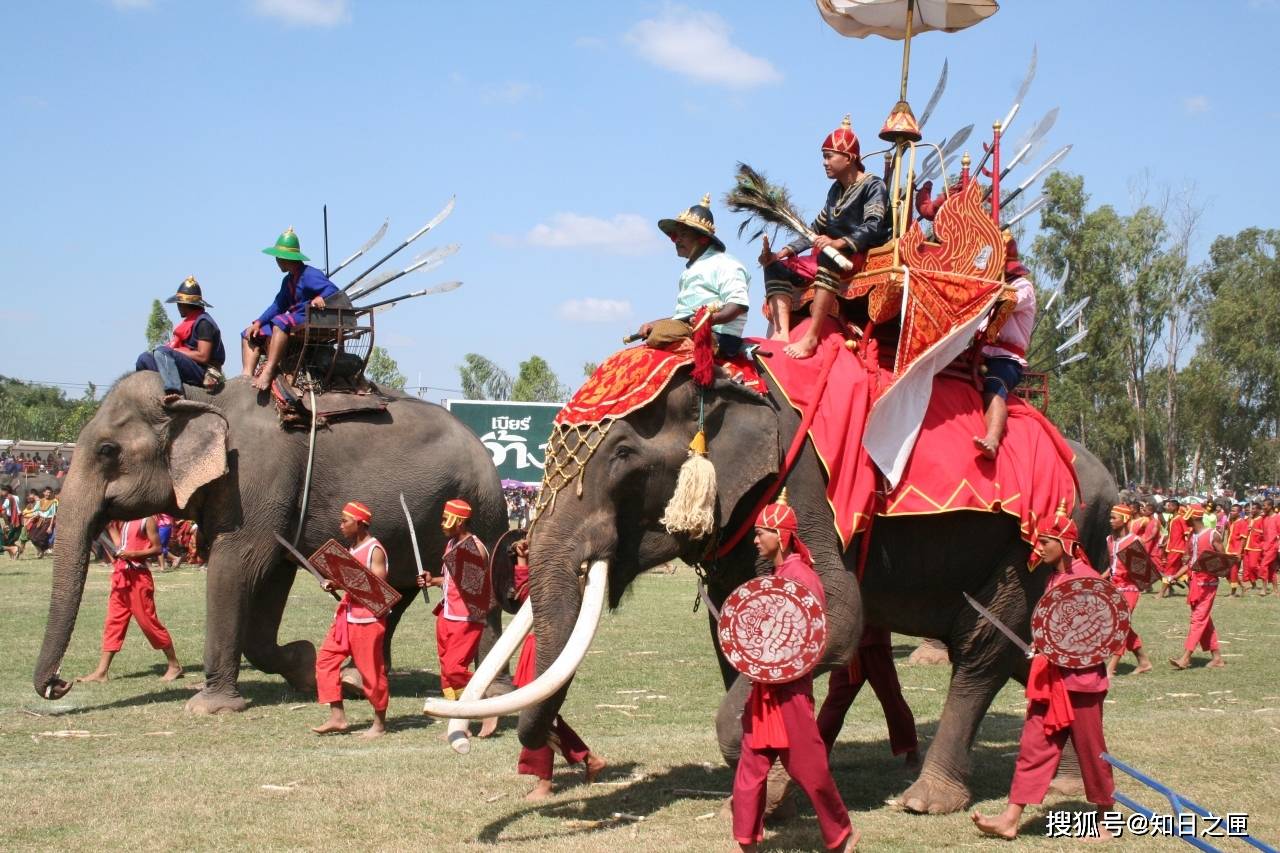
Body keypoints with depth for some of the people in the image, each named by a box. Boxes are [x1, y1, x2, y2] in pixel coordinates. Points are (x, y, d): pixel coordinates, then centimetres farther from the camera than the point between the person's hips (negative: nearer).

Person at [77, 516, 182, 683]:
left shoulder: (146, 519, -6)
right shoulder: (121, 519, 14)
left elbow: (157, 548, -10)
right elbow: (118, 544, 7)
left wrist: (133, 554, -20)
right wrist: (110, 525, 0)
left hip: (139, 576, -7)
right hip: (120, 574, 7)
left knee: (148, 621, -2)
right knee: (113, 622, 4)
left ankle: (174, 665, 8)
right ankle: (101, 671, 4)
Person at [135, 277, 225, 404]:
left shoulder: (203, 323, -9)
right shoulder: (191, 321, 21)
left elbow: (203, 356, -18)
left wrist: (174, 351, -11)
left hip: (202, 372, -10)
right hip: (189, 369, 10)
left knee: (162, 352, -29)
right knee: (145, 359, 5)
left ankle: (173, 391, -45)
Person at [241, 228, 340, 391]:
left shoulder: (309, 275, -11)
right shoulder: (288, 280, 17)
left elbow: (333, 290, -23)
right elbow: (278, 305, 13)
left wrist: (321, 297, -44)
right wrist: (258, 322, 0)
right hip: (293, 322, 10)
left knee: (280, 322, -38)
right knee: (250, 335, 7)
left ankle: (268, 372, -45)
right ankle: (247, 376, -14)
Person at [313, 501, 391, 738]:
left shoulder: (375, 551, -11)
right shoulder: (353, 549, 16)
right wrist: (337, 583, 7)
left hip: (367, 619, -9)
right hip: (346, 616, 9)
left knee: (371, 670, -3)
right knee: (326, 659, 2)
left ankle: (380, 724, 10)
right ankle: (337, 718, 5)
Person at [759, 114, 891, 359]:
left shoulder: (873, 186, -6)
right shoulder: (835, 190, 17)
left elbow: (873, 228, -22)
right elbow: (816, 230, 17)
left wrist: (838, 243, -39)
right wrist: (782, 253, 3)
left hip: (865, 258, -9)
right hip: (831, 259, 9)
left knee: (828, 256, -39)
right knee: (777, 268, -4)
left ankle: (811, 338, -46)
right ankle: (781, 333, -26)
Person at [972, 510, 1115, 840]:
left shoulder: (1087, 579, -13)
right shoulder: (1054, 579, 11)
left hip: (1080, 679, -8)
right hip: (1051, 679, 8)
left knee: (1090, 750, 5)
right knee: (1034, 745, 4)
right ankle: (1011, 818, 3)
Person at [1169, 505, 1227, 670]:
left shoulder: (1213, 535, -10)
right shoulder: (1192, 536, 12)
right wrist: (1175, 576, 10)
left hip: (1208, 581, -8)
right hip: (1195, 580, 8)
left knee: (1198, 618, -10)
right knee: (1205, 620, 11)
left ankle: (1185, 658, -15)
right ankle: (1217, 657, 18)